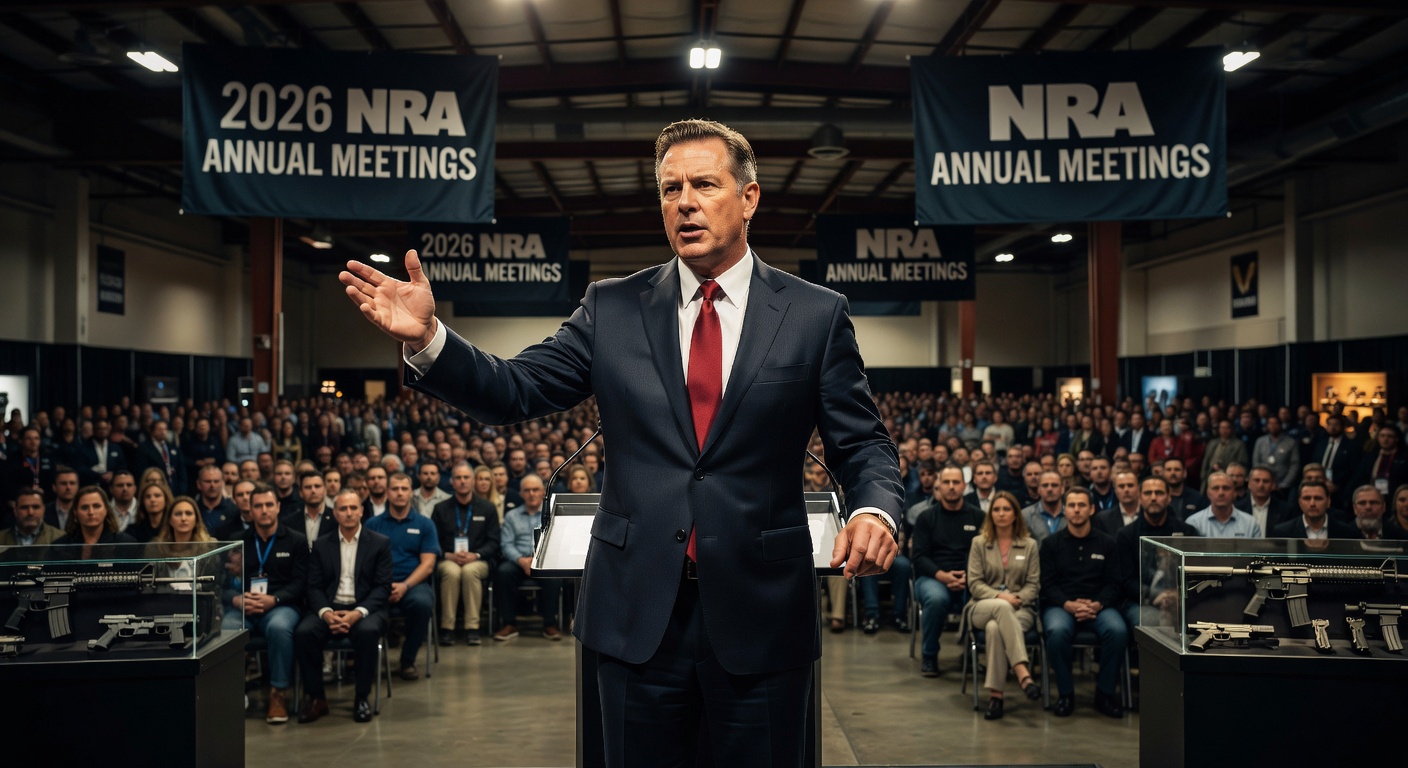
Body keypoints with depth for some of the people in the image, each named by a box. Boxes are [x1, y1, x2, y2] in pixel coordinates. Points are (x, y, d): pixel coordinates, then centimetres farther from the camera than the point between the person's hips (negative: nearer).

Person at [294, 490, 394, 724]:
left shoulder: (380, 543, 5)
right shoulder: (321, 545, 12)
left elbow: (382, 587, -2)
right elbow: (314, 587, 5)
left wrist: (357, 613, -18)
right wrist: (326, 613, -16)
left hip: (365, 609, -2)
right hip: (329, 608, 2)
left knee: (368, 631, -35)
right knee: (303, 632, -28)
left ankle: (362, 696, -16)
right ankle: (315, 698, -11)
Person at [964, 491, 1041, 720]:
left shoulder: (1029, 545, 13)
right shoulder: (979, 543, 11)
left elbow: (1033, 585, 8)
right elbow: (974, 583, 3)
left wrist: (1017, 598, -13)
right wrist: (999, 597, -15)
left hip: (1020, 609, 0)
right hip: (983, 607, 0)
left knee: (995, 627, -38)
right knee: (1002, 607, -41)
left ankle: (995, 694, -40)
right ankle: (1023, 673, -51)